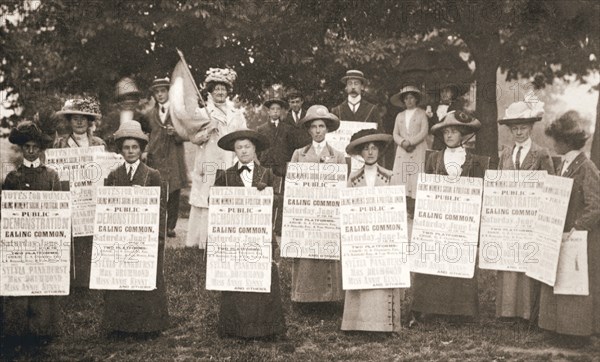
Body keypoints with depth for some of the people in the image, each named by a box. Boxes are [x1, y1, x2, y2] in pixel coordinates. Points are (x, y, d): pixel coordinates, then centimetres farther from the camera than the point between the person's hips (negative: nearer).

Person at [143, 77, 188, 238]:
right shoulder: (150, 114, 14)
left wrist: (175, 133, -17)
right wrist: (145, 152, 6)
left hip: (173, 160, -1)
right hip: (155, 158, 2)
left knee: (173, 194, 1)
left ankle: (170, 227, 10)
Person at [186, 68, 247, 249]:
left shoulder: (237, 115, 16)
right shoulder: (202, 113, 9)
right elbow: (194, 138, 0)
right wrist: (210, 128, -14)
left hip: (230, 168, 2)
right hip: (208, 166, -2)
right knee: (206, 207, -7)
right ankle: (204, 243, -3)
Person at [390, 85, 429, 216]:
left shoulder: (421, 114, 7)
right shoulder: (400, 116, 19)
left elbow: (424, 132, -4)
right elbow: (395, 134, 11)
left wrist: (410, 142, -14)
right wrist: (403, 142, -9)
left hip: (418, 151, -3)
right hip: (402, 151, 4)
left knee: (415, 179, -10)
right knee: (401, 177, -6)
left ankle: (414, 209, -12)